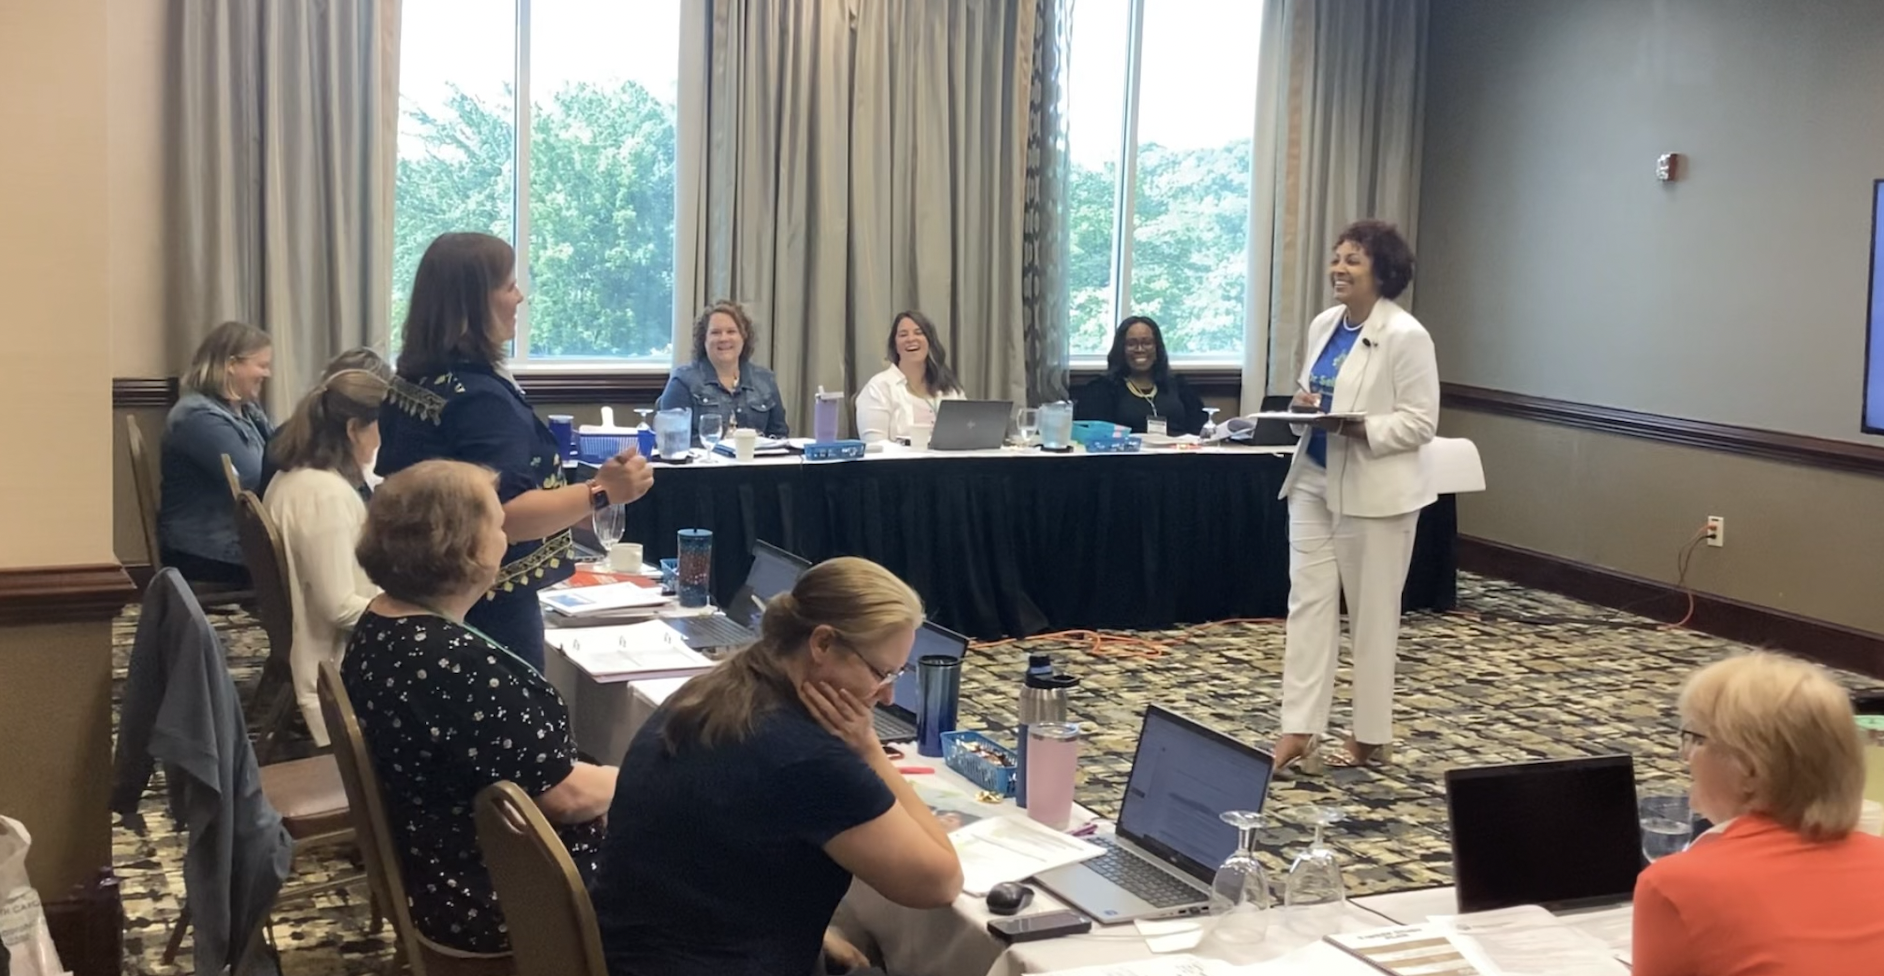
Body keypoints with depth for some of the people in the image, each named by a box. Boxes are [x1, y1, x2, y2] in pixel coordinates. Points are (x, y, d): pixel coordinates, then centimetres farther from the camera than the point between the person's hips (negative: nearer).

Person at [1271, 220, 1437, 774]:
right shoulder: (1324, 325, 9)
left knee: (1372, 613, 5)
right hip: (1314, 482, 7)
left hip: (1374, 493, -7)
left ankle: (1371, 736, 18)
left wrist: (1357, 427, -26)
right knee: (1308, 601, 2)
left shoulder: (1404, 335, -13)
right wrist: (1304, 406, -3)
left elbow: (1420, 422, -14)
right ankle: (1299, 731, 3)